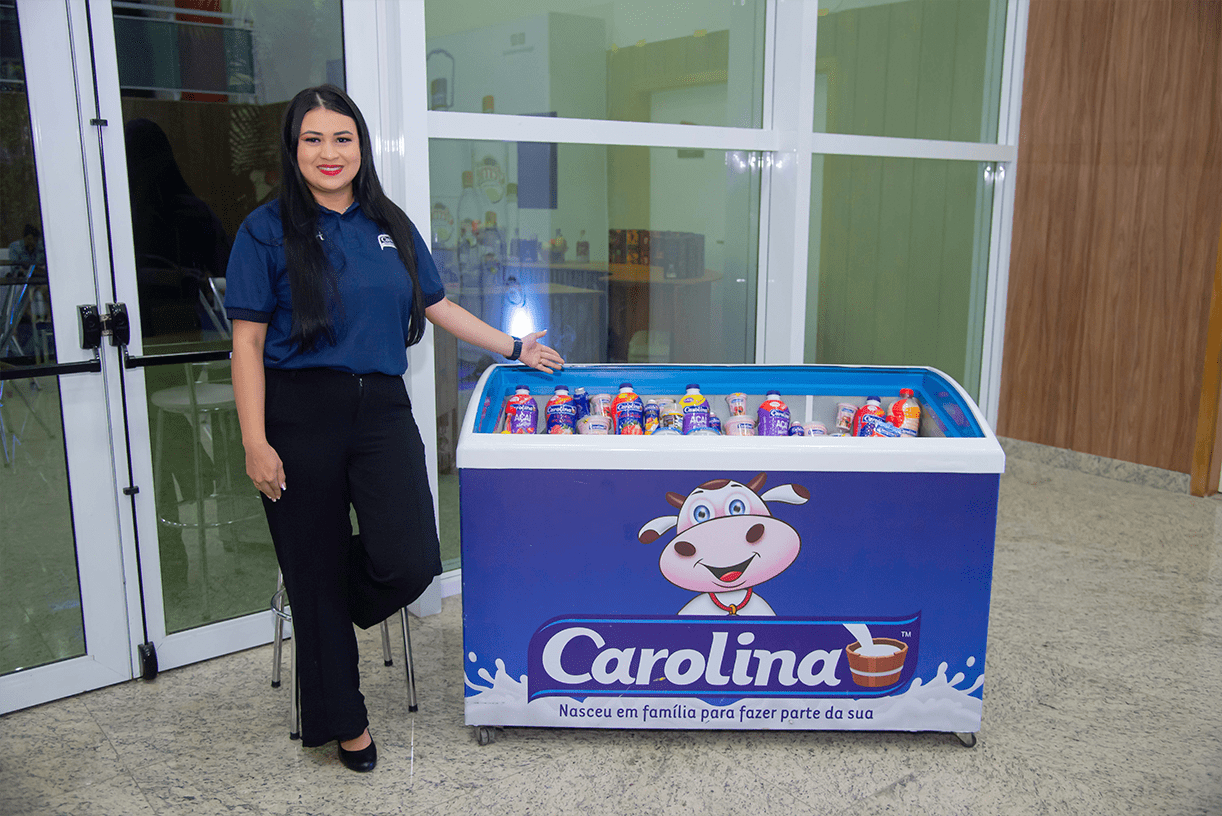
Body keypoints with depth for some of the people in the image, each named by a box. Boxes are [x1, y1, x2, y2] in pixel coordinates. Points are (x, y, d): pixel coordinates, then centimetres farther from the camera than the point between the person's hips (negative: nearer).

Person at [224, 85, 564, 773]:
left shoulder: (392, 226, 11)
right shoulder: (268, 231, -1)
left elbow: (437, 305, 18)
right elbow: (248, 340, -4)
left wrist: (515, 347, 17)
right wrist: (256, 442, -11)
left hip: (382, 409, 3)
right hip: (300, 416, -3)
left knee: (411, 562, -12)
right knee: (316, 574, 6)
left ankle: (337, 604, 25)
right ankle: (341, 720, 27)